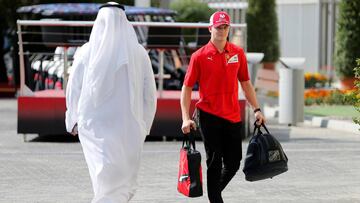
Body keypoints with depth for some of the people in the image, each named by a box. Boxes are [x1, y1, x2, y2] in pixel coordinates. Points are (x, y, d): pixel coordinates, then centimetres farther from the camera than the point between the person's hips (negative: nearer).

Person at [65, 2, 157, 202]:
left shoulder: (86, 52, -3)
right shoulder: (139, 53, -3)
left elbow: (73, 90, 3)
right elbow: (150, 94, 2)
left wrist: (73, 120, 19)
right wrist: (145, 125, 15)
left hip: (93, 126, 0)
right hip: (129, 126, 0)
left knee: (104, 179, 1)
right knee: (124, 180, 13)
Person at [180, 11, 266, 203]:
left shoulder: (238, 53, 7)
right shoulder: (199, 56, -4)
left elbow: (245, 83, 16)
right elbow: (187, 87, -2)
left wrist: (256, 109, 10)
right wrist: (186, 118, -10)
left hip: (233, 117, 4)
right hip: (208, 116, -4)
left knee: (233, 163, 6)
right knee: (214, 162, -1)